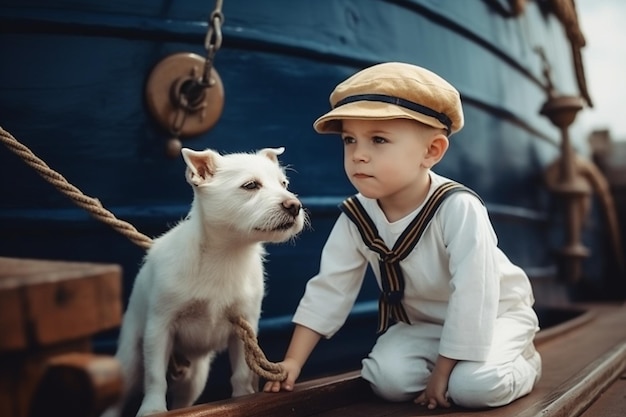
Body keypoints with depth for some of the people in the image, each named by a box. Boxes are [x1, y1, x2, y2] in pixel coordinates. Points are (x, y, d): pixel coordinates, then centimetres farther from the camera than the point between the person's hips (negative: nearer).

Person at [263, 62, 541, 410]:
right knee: (389, 379, -20)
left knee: (473, 384, -28)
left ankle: (522, 363, 6)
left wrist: (444, 370, -25)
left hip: (492, 315, -4)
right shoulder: (356, 217, -16)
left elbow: (473, 296, -32)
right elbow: (329, 289, -9)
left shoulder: (458, 208, -34)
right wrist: (293, 361, -11)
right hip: (420, 323, 4)